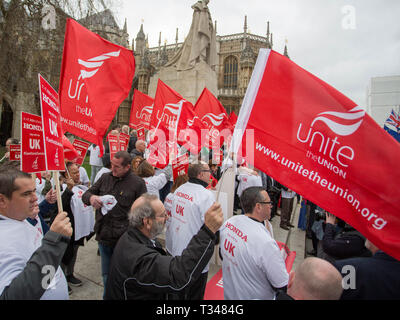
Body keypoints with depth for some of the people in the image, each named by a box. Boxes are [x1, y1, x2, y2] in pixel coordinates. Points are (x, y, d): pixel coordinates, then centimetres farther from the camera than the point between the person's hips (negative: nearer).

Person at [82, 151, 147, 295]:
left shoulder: (138, 183, -12)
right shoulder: (105, 177, 3)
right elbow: (85, 194, 10)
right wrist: (91, 198, -15)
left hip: (124, 240, -5)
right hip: (103, 237, 5)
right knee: (106, 275, 24)